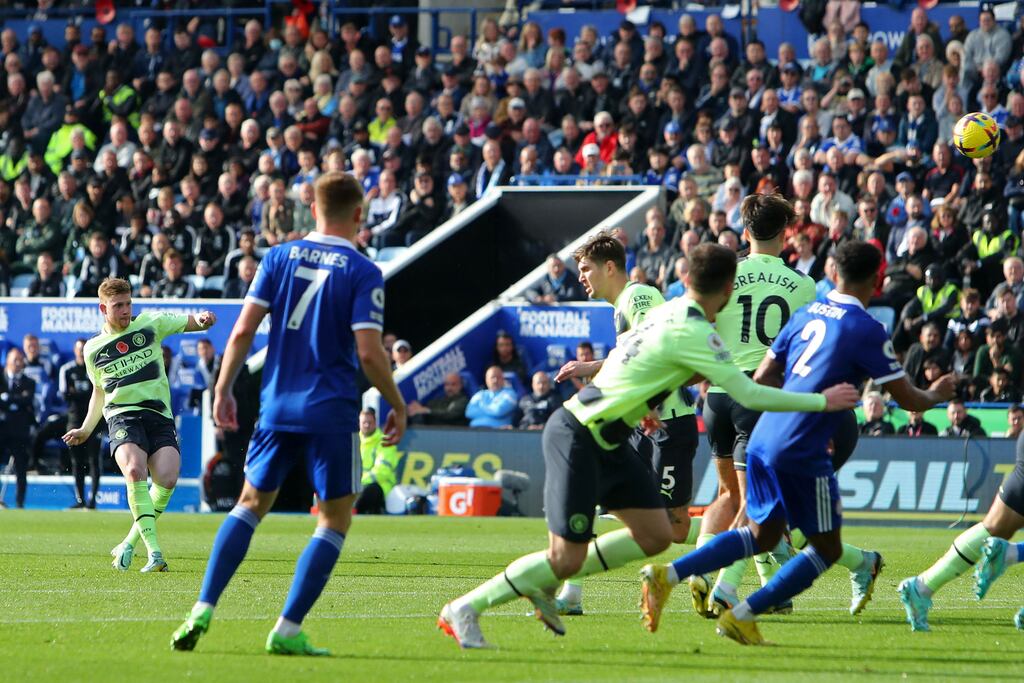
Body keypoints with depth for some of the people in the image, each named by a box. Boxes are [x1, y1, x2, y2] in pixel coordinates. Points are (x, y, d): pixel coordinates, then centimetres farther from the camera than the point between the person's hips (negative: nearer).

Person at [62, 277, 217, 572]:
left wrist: (202, 319, -15)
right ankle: (154, 551, -31)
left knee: (167, 478, -23)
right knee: (135, 471, -30)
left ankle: (130, 544, -3)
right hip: (122, 415, 0)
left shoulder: (149, 324, 9)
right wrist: (86, 429, 24)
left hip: (159, 415, 0)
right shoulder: (93, 349, 14)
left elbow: (191, 323, 8)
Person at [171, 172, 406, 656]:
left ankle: (202, 610, 5)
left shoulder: (279, 257, 5)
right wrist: (397, 407, -1)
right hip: (331, 411, -4)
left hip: (277, 405, 4)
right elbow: (368, 352, -13)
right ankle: (287, 630, -1)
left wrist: (223, 390, 9)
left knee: (251, 503, 17)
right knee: (335, 520, 7)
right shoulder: (363, 273, -6)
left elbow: (243, 330, 0)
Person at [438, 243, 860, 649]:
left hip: (605, 443, 10)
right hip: (576, 440, -10)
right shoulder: (694, 334, -20)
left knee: (655, 535, 7)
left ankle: (545, 585, 17)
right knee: (566, 557, -11)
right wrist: (821, 402, -14)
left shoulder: (669, 311, 7)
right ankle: (463, 611, 0)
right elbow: (749, 395, -21)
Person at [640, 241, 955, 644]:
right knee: (827, 548, 9)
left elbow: (763, 378, 16)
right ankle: (742, 617, 2)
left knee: (763, 535, 22)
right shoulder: (867, 331, -7)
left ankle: (668, 574, 8)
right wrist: (936, 395, 20)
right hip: (802, 452, -7)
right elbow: (906, 399, -1)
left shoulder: (807, 315, 12)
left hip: (763, 440, 7)